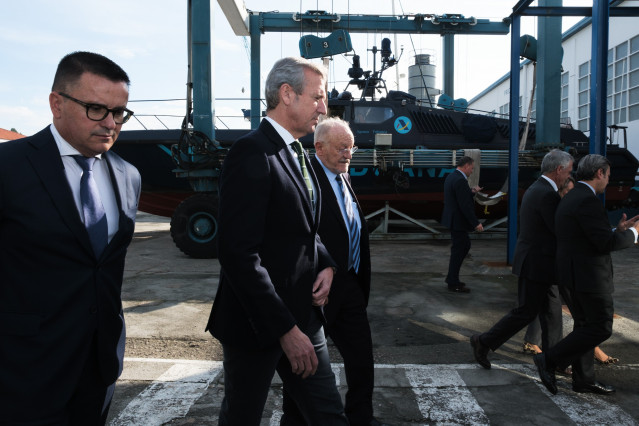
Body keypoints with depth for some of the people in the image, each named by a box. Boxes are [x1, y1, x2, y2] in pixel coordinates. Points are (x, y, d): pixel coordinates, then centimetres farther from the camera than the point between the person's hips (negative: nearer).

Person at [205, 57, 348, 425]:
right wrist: (285, 330, -21)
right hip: (256, 325, -8)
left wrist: (326, 264, 0)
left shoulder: (299, 156, 11)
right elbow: (239, 254, -24)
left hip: (304, 316, 8)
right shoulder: (251, 153, -18)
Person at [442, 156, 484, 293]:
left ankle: (451, 277, 27)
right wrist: (476, 223, -20)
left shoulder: (451, 176, 10)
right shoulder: (460, 180, -21)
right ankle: (453, 284, 13)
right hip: (458, 221, -10)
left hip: (453, 219, 10)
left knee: (465, 245, 20)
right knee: (458, 250, 1)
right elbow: (465, 205, -24)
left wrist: (471, 191, 12)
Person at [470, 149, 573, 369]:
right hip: (536, 264, -10)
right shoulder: (547, 194, -21)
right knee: (526, 312, 1)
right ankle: (484, 342, 11)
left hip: (533, 262, 10)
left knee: (551, 312, 17)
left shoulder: (535, 189, 12)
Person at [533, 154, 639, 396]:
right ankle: (549, 360, -3)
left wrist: (618, 230, 16)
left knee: (585, 326, 17)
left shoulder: (570, 198, 14)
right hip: (589, 276, -10)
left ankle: (583, 380, 26)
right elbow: (606, 243, -21)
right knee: (601, 328, -1)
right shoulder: (588, 200, -18)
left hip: (571, 275, 10)